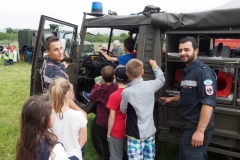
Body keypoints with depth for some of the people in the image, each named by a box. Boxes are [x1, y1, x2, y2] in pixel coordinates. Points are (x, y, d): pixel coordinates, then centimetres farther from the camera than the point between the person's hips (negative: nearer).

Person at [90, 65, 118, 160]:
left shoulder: (100, 89, -19)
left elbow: (92, 98, -1)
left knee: (105, 146, 18)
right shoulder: (117, 88, -19)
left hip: (102, 123, -1)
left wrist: (96, 86, 8)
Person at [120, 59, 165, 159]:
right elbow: (161, 78, 16)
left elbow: (123, 110, -3)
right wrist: (154, 66, 30)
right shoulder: (150, 85, -8)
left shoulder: (126, 92, -20)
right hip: (150, 132, 5)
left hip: (135, 135, -5)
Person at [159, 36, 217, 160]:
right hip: (189, 125, 10)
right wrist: (172, 99, 26)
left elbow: (208, 102, -27)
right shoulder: (188, 71, 11)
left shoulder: (203, 72, -20)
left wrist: (200, 131, -28)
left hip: (197, 127, -10)